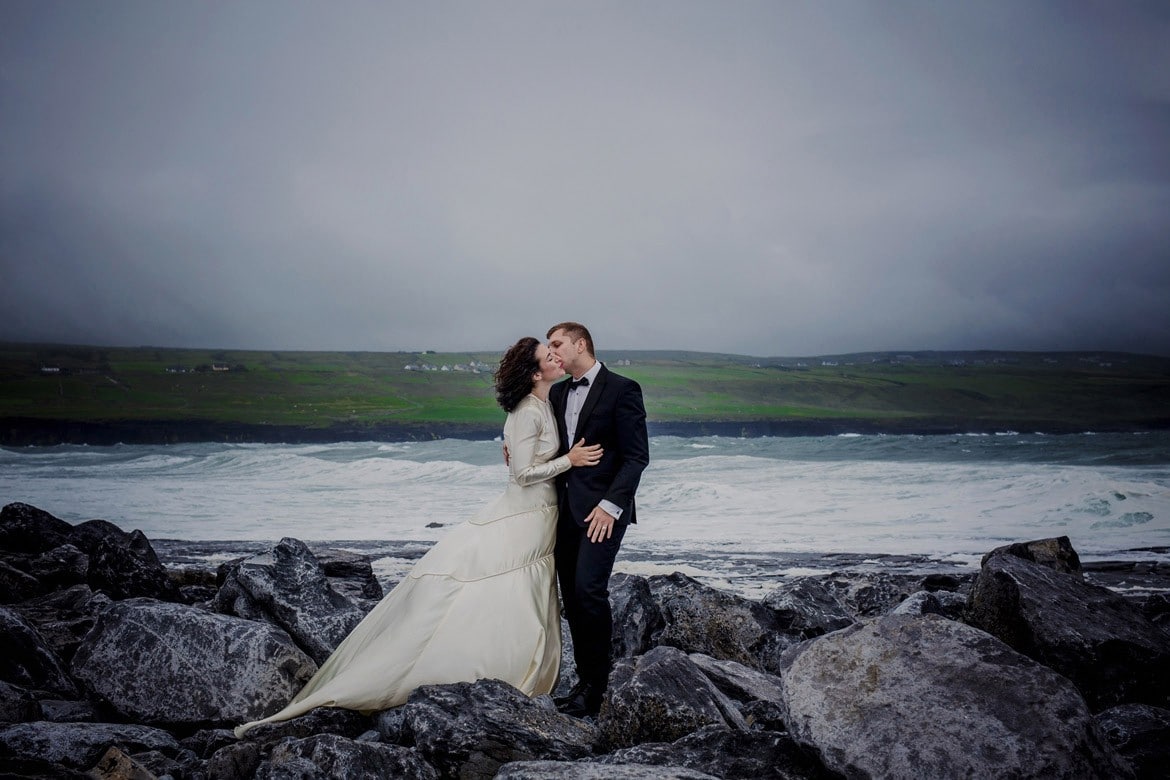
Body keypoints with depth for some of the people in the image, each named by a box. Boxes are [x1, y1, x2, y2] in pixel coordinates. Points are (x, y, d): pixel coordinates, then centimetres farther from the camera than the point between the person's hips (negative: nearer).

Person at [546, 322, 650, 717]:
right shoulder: (557, 392, 16)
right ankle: (586, 680, 16)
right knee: (571, 597, 6)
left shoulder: (622, 389, -5)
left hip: (602, 508, -7)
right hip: (566, 509, 7)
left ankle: (599, 687, -2)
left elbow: (636, 456, -10)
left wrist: (611, 505, -17)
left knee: (589, 590, -15)